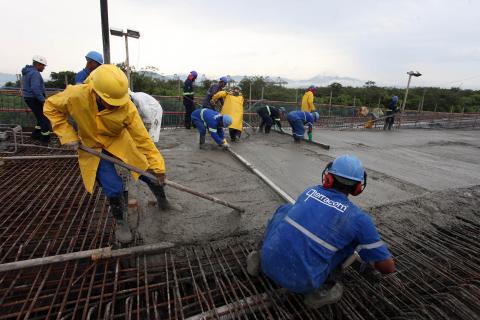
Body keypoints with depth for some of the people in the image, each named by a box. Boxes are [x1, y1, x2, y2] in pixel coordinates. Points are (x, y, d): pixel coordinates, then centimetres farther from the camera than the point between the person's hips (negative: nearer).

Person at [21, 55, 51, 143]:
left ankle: (36, 134, 25)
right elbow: (35, 89, -27)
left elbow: (29, 87, 22)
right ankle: (45, 138, -1)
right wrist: (43, 100, -24)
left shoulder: (27, 72, 17)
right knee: (45, 118, -4)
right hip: (34, 99, -10)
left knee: (42, 117, 19)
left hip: (29, 98, 10)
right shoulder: (35, 73, -17)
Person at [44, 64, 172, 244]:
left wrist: (157, 166, -28)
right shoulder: (76, 96, -28)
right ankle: (119, 222, 18)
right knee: (113, 187, -11)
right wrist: (68, 135, -16)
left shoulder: (127, 107, -32)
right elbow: (51, 107, -7)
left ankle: (162, 201, 27)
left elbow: (143, 138, -27)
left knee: (150, 172, -5)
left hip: (119, 142, 1)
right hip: (93, 147, 0)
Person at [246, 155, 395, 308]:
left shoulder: (310, 191, 11)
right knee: (357, 235, 12)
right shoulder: (359, 218, -2)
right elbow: (388, 266, 7)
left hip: (269, 262, 3)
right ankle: (327, 285, 10)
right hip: (299, 282, -3)